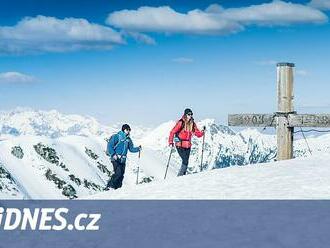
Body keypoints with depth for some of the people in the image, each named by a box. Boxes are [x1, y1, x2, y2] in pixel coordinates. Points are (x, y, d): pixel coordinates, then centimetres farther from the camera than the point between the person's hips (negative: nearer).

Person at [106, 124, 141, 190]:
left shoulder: (128, 140, 13)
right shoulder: (117, 137, -6)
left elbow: (131, 149, 18)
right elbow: (109, 146, -8)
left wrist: (138, 149, 1)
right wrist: (113, 154, -19)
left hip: (123, 160, 6)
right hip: (115, 158, -6)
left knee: (121, 175, 1)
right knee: (118, 173, -20)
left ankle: (117, 188, 8)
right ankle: (109, 186, -12)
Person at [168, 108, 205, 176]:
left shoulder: (192, 124, 7)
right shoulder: (181, 123, -10)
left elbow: (198, 134, 10)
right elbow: (172, 132, -11)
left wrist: (203, 132, -11)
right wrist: (171, 143, -20)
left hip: (188, 146, 5)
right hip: (180, 145, -5)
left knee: (186, 162, 7)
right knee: (185, 161, -15)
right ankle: (180, 175, -4)